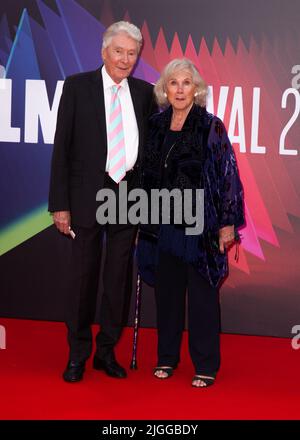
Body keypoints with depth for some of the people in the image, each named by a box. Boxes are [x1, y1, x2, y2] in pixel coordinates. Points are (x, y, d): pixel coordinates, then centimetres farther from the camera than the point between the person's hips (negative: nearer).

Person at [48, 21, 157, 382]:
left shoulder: (144, 92, 7)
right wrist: (60, 203, -9)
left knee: (120, 277, 9)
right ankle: (77, 355, 20)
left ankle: (107, 352, 23)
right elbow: (61, 147, -4)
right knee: (83, 276, 6)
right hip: (89, 195, -2)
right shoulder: (77, 86, -1)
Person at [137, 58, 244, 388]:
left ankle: (206, 365, 14)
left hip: (200, 224, -4)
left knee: (202, 294, 2)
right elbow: (147, 174, 13)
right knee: (166, 291, 11)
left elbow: (228, 174, -6)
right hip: (163, 222, 4)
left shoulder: (211, 126, -5)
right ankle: (167, 356, 26)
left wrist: (227, 222, -9)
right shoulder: (156, 125, 7)